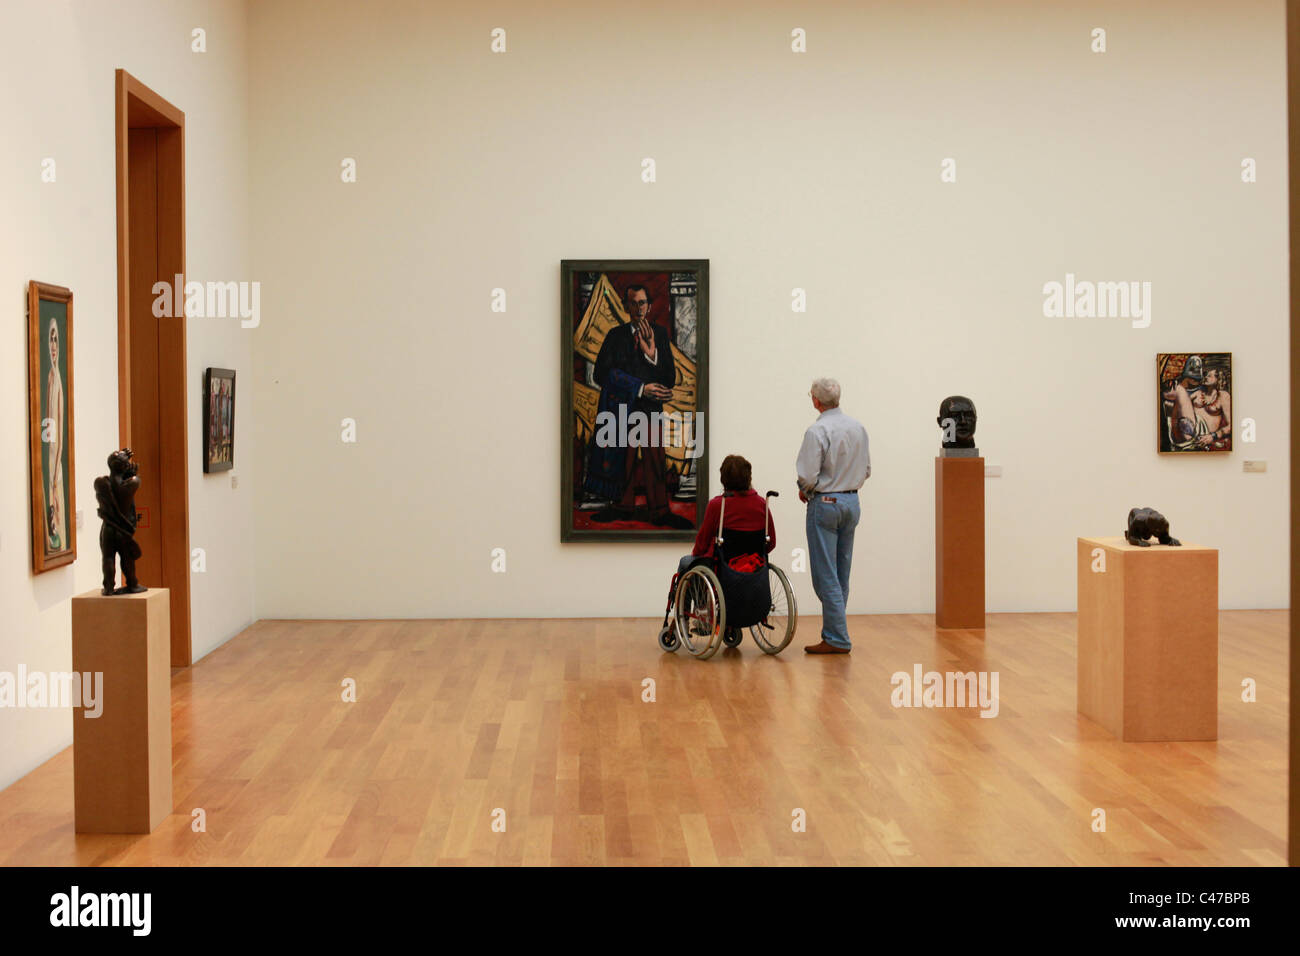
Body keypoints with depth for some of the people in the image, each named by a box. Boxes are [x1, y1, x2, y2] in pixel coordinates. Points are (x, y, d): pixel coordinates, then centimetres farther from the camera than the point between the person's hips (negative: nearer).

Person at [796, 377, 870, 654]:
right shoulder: (858, 427, 6)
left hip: (825, 504, -7)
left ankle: (837, 639, -4)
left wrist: (804, 491, 2)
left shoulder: (817, 431, -16)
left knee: (826, 575, -4)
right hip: (852, 502, 7)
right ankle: (834, 631, 18)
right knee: (842, 574, 13)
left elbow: (808, 476, -18)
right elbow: (866, 470, 13)